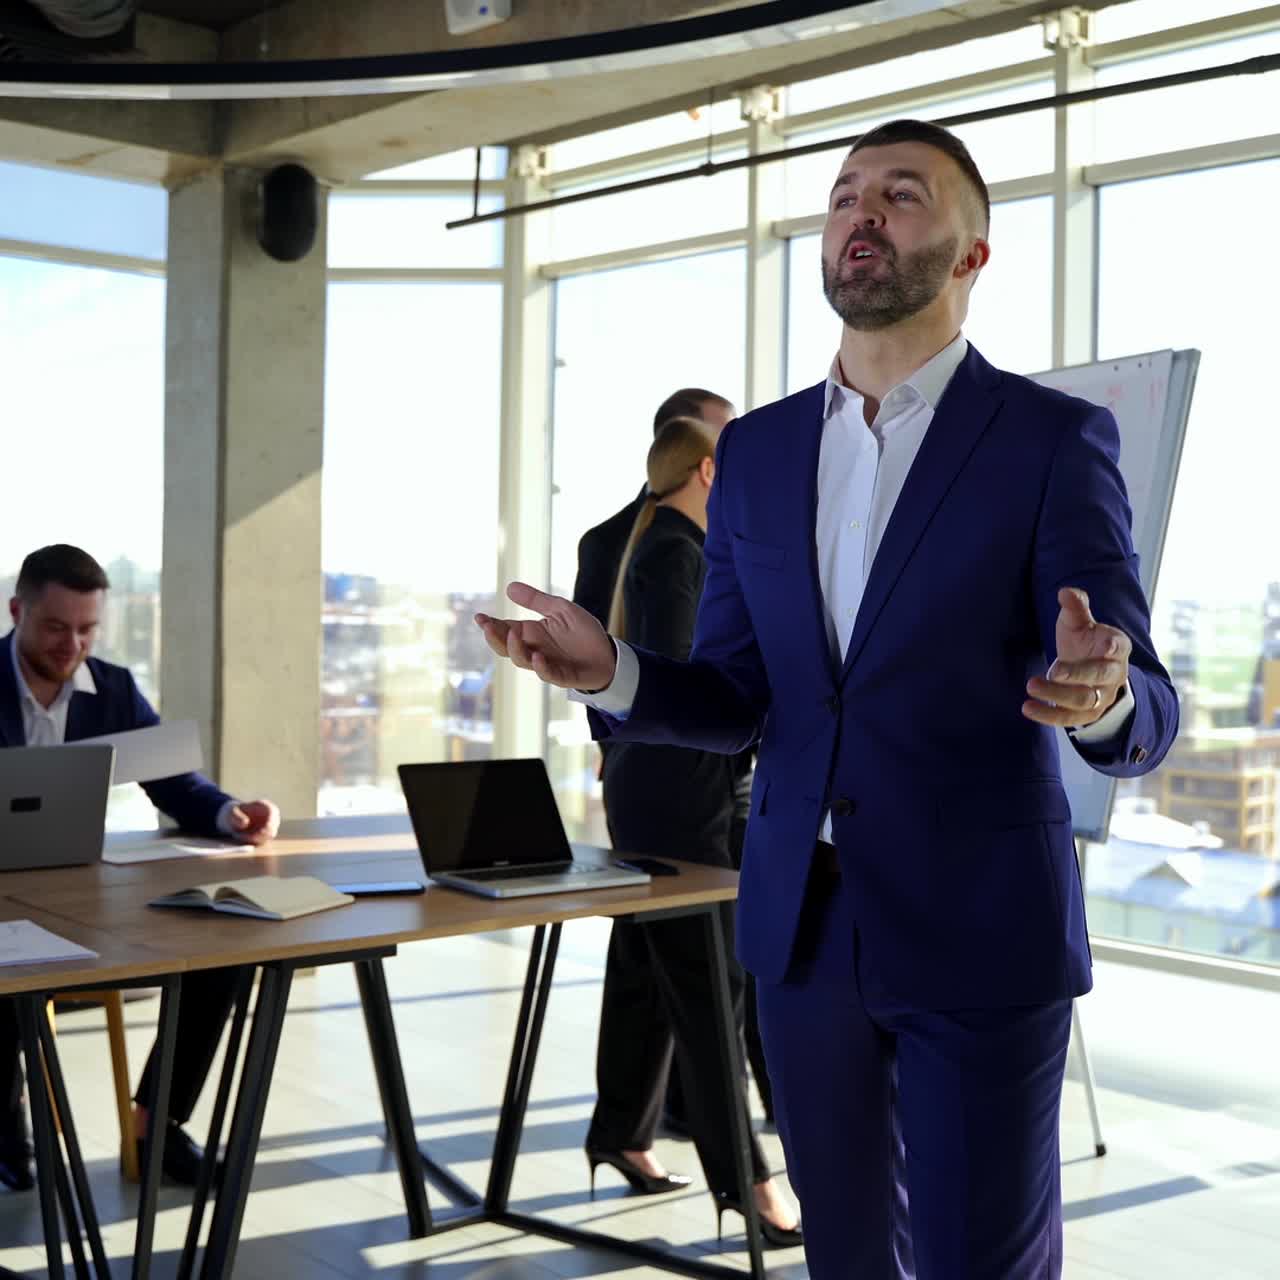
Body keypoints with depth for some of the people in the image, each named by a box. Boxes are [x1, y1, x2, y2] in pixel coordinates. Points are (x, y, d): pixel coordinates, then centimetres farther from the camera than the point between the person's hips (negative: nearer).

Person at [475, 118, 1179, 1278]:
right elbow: (736, 699, 9)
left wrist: (1100, 696, -34)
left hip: (980, 932, -4)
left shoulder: (1053, 440, -7)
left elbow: (1145, 716, -10)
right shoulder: (756, 453, 7)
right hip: (804, 926, 4)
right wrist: (612, 671, -10)